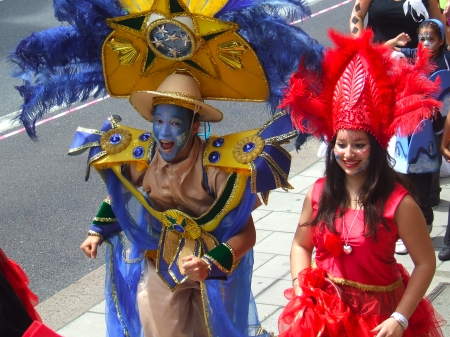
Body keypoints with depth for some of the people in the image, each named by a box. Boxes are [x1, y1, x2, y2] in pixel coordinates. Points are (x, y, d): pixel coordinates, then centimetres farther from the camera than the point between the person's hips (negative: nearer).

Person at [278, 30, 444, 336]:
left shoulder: (398, 202, -17)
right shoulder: (319, 193, -3)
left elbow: (425, 263, -14)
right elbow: (301, 245, 9)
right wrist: (301, 295, -3)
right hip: (324, 312, 4)